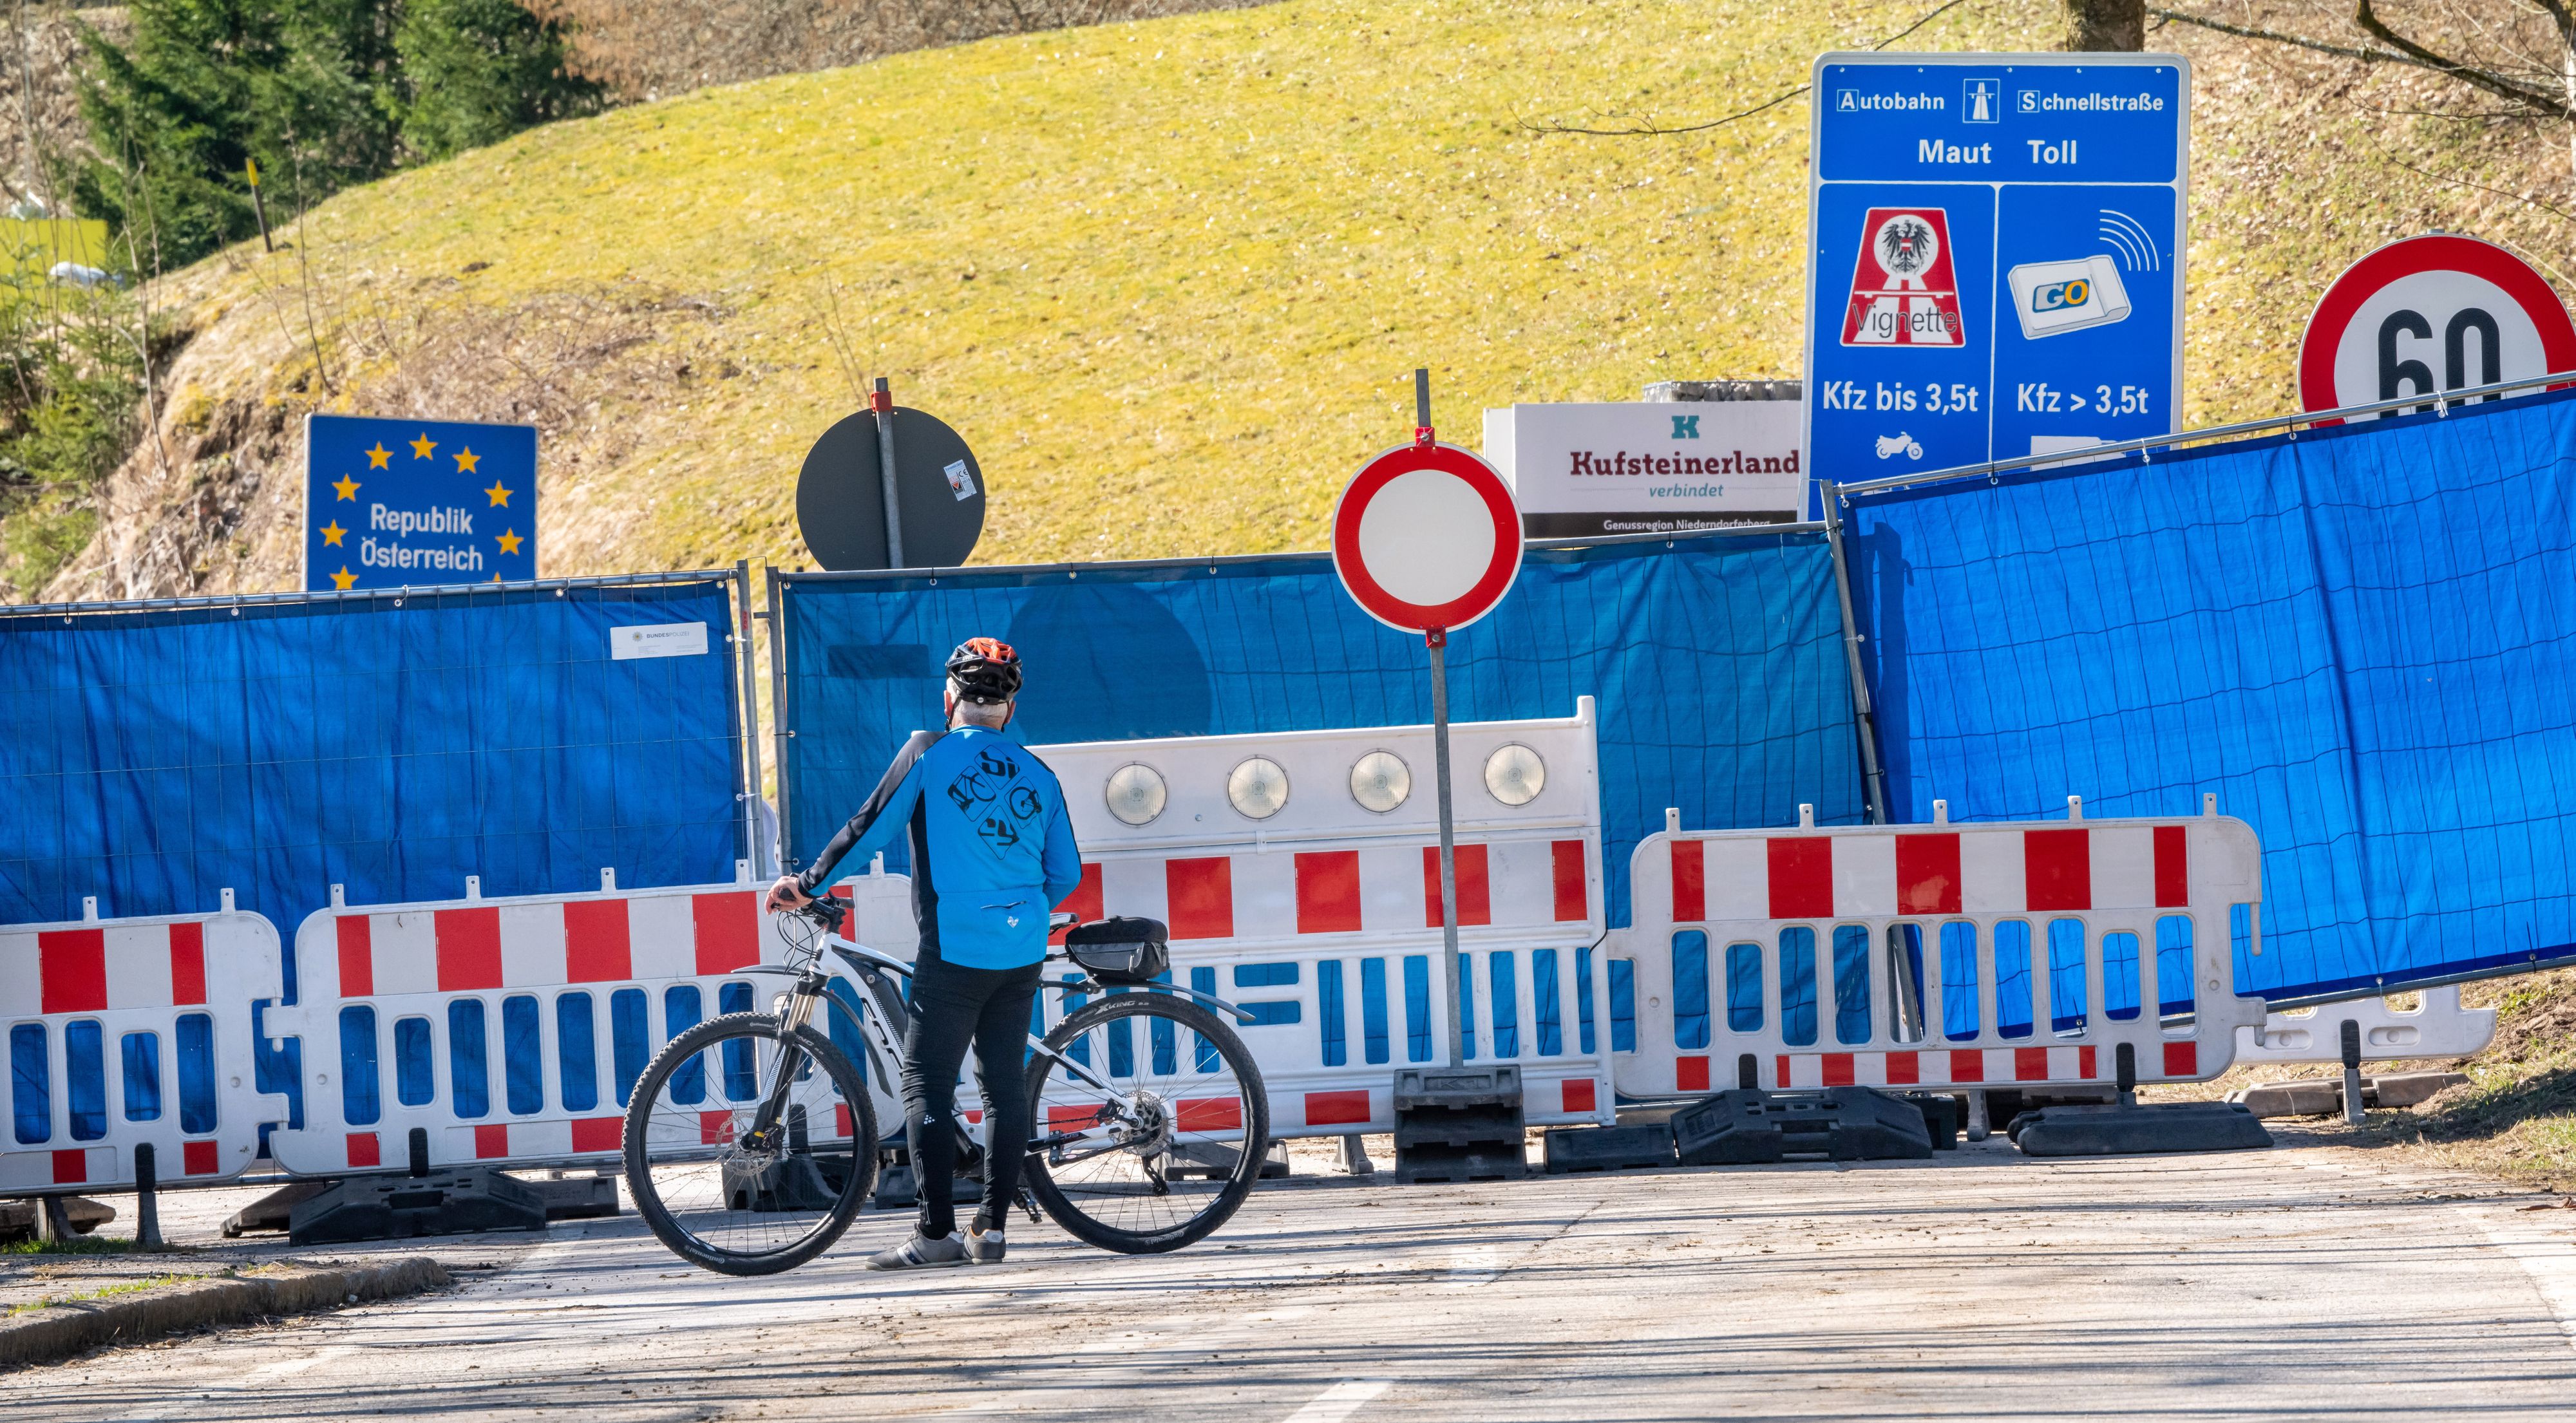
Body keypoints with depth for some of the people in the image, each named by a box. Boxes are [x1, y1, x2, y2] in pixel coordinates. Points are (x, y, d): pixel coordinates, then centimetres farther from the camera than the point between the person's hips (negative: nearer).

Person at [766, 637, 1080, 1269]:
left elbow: (869, 829, -2)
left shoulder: (929, 753, -3)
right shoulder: (1038, 775, 11)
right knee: (1006, 1085, 10)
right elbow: (1067, 873, 14)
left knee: (927, 1085, -3)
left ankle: (937, 1233, -10)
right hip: (1022, 955, 5)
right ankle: (993, 1227, 9)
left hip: (955, 950, -5)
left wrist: (808, 884, 9)